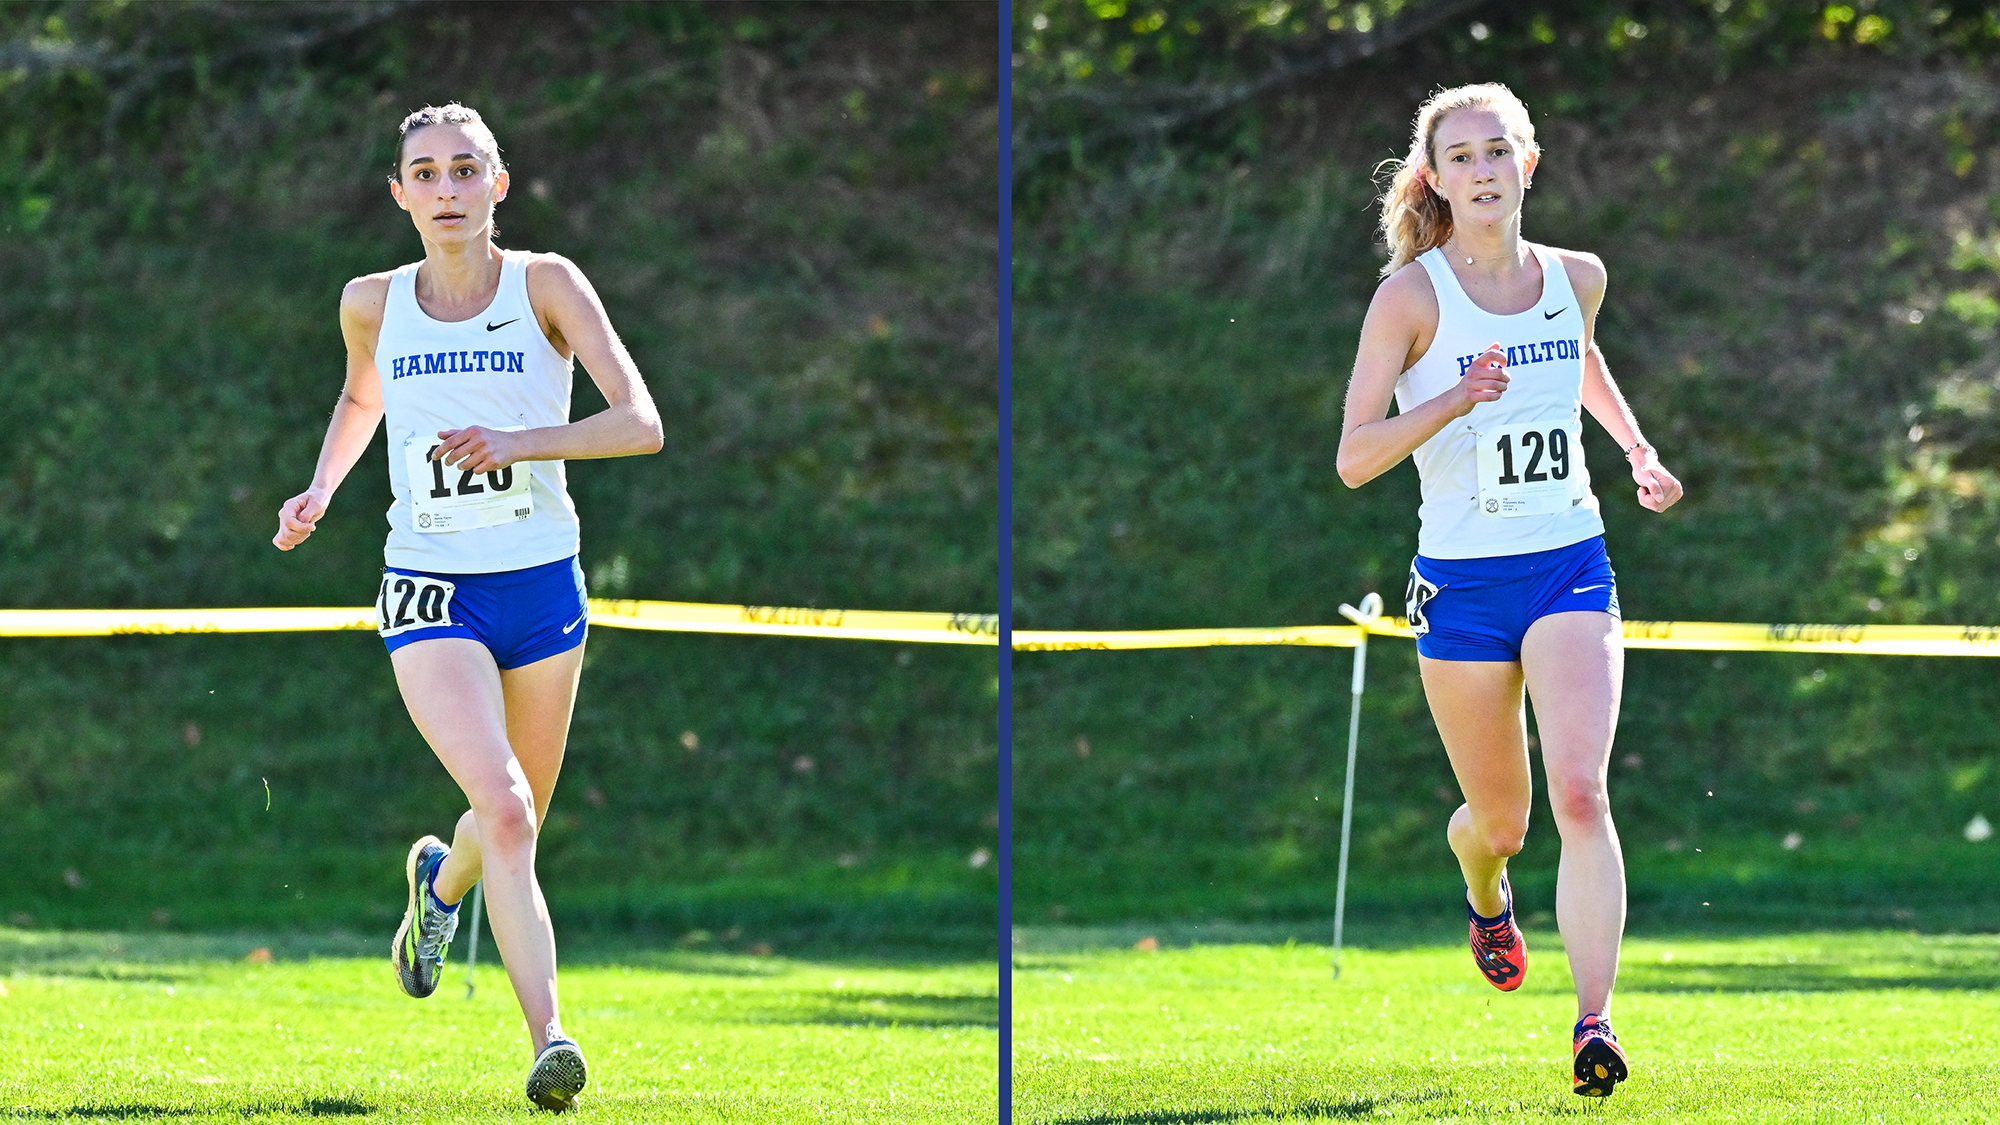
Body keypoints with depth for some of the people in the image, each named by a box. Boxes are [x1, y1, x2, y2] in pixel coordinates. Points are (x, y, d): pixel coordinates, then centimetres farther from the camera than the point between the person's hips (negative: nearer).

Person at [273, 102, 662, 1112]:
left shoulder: (545, 285, -5)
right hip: (429, 588, -1)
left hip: (541, 585, 1)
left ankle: (442, 880, 52)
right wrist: (321, 490, 10)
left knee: (515, 826, 15)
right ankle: (549, 1040, -23)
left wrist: (519, 443, -25)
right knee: (504, 807, -22)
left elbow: (641, 423, -13)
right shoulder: (374, 302, 3)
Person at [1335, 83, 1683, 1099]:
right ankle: (1486, 897, 50)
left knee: (1580, 791, -19)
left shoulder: (1577, 279, 4)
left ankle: (1594, 1023, -24)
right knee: (1500, 821, 12)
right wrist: (1454, 401, -28)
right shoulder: (1411, 294, -9)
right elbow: (1353, 458, -14)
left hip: (1571, 568, 2)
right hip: (1462, 582, -2)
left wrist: (1639, 453, 18)